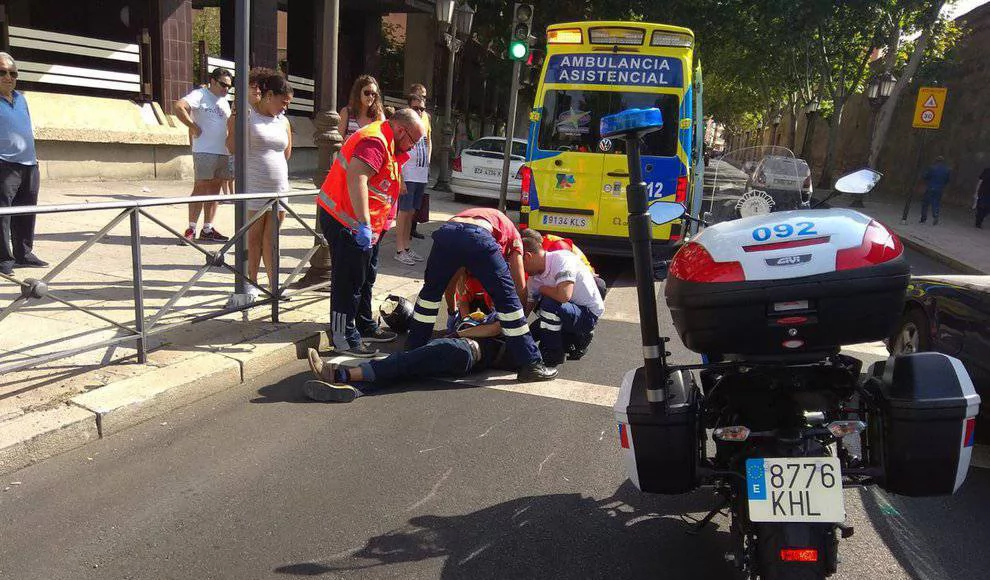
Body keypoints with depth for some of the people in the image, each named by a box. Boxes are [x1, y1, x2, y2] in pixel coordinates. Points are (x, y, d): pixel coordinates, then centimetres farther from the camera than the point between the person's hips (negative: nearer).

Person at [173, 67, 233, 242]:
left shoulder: (225, 102, 20)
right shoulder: (200, 95, -3)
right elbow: (177, 107, -18)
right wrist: (194, 127, -15)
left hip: (223, 153, 7)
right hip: (204, 151, -7)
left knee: (214, 190, 8)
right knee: (200, 188, -6)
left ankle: (207, 230, 13)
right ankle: (191, 229, 0)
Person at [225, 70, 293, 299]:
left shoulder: (283, 121, 10)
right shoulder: (246, 113, -5)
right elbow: (232, 148, -10)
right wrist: (234, 122, -19)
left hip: (279, 188, 4)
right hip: (253, 188, -4)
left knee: (271, 238, 8)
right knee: (254, 236, 4)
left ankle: (274, 283, 14)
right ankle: (252, 282, 14)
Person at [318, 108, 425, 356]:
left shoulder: (386, 143, 16)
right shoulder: (375, 142, -19)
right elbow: (356, 179, -32)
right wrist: (364, 225, -35)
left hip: (365, 226, 11)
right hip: (347, 223, -11)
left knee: (365, 278, 19)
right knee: (349, 280, -6)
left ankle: (365, 327, 31)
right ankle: (344, 338, 1)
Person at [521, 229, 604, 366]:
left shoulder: (561, 258, -25)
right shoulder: (534, 279, -1)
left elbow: (563, 295, -38)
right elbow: (526, 309, 6)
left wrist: (542, 289, -18)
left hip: (589, 315, -9)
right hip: (570, 311, 9)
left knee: (549, 304, -32)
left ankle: (552, 355, -14)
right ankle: (578, 337, 18)